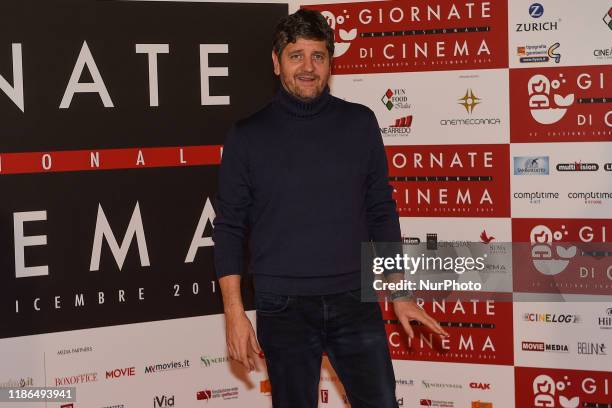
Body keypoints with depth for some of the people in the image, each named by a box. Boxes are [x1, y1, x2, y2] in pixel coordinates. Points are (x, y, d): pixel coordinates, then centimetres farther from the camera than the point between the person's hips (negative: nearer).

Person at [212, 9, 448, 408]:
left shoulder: (359, 123, 4)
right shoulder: (248, 136, 0)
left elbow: (381, 212, 9)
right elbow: (230, 227, 0)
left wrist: (401, 294, 8)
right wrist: (234, 311, -6)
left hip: (355, 301, 1)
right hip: (283, 309, -1)